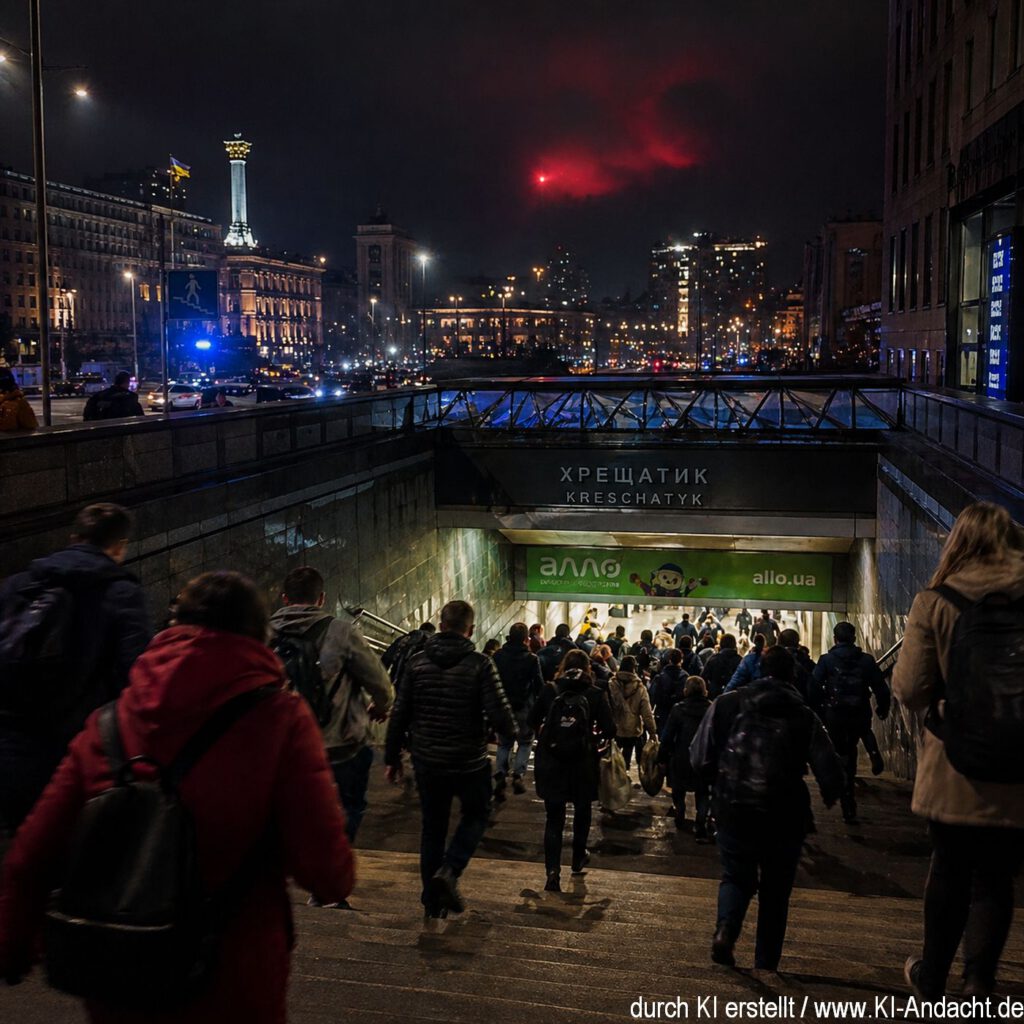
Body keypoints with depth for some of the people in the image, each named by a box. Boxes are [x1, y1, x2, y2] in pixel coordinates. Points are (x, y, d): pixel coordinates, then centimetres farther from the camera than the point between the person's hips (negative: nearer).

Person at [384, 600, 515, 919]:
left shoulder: (418, 663, -3)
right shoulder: (480, 665, -14)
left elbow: (399, 714, -1)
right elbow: (499, 713, -17)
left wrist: (392, 756, 9)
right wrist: (510, 733, 6)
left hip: (427, 761, 3)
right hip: (469, 761, -3)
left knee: (433, 826, 17)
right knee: (476, 814, 20)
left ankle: (433, 899, 23)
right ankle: (448, 872, -1)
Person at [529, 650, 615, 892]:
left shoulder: (550, 690, -4)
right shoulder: (595, 694, -7)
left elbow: (533, 721, 3)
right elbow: (609, 730, -9)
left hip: (550, 763, 0)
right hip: (582, 763, 0)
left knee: (553, 818, 6)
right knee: (582, 810, 23)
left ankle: (553, 871, -8)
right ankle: (578, 858, 40)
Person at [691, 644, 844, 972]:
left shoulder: (727, 704, -2)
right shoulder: (804, 715, -1)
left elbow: (700, 759, -5)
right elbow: (831, 774, -7)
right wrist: (829, 797, 15)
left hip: (734, 810, 0)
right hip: (784, 817, 0)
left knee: (737, 876, 19)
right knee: (775, 892, 17)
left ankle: (726, 927, -8)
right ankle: (766, 965, 18)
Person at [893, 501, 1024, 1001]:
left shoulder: (935, 603, -9)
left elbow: (909, 690, -12)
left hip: (954, 768, 0)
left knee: (949, 870, 17)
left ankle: (932, 977, 31)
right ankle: (979, 982, 12)